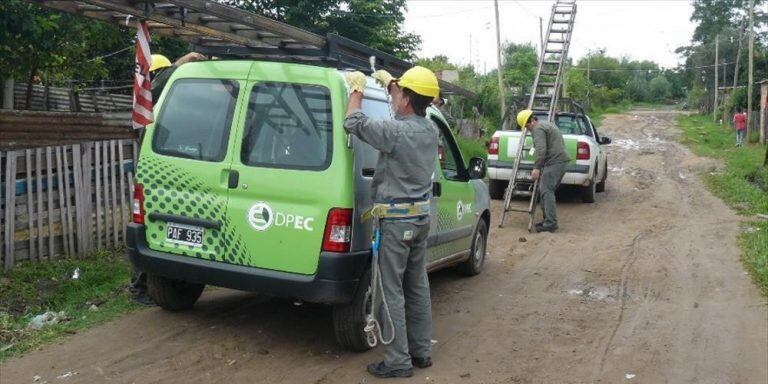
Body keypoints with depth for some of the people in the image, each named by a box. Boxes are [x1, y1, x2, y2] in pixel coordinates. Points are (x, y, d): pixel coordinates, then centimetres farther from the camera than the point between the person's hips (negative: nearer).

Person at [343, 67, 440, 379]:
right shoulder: (430, 129, 3)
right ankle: (421, 351, 25)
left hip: (396, 223, -8)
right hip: (421, 219, 8)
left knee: (392, 291, -1)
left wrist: (357, 90, 7)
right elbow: (410, 112, 27)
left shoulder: (396, 132, -19)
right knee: (418, 286, 15)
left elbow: (353, 123, -8)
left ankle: (398, 361, 4)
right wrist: (390, 83, 31)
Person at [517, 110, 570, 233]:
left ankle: (551, 223, -17)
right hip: (561, 160, 11)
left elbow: (541, 150, -21)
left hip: (554, 162, -11)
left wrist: (536, 168, -22)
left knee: (546, 191, -13)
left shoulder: (538, 129, -8)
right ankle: (548, 220, 16)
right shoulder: (546, 125, 26)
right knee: (547, 190, 14)